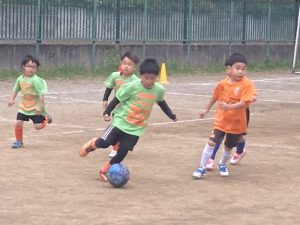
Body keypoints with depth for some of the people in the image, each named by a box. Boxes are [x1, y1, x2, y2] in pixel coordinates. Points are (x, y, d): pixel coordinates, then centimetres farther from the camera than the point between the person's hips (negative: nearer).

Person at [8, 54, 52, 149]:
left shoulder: (35, 80, -21)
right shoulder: (20, 79, -2)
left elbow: (41, 94, -20)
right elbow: (15, 90, 13)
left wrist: (39, 106, -22)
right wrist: (12, 99, -1)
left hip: (35, 107, -5)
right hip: (23, 107, 5)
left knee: (38, 126, -6)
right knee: (18, 123, -3)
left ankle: (46, 117, 26)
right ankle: (19, 141, 16)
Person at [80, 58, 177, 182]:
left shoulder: (159, 90, -4)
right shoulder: (132, 86, -17)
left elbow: (161, 102, 19)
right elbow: (117, 99, -8)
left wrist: (171, 115, 20)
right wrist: (107, 112, -13)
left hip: (136, 128, 3)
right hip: (121, 121, -3)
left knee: (123, 151, -5)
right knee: (105, 143, -10)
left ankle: (104, 171, 15)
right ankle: (93, 144, 27)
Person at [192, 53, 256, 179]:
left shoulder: (247, 84, -18)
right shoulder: (222, 84, -7)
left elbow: (244, 103, -28)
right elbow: (215, 97, 12)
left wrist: (229, 107, -41)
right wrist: (206, 110, 22)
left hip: (236, 123, -1)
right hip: (220, 121, 1)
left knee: (228, 146, 15)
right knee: (211, 142, -10)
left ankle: (222, 165, 43)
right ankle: (202, 168, 2)